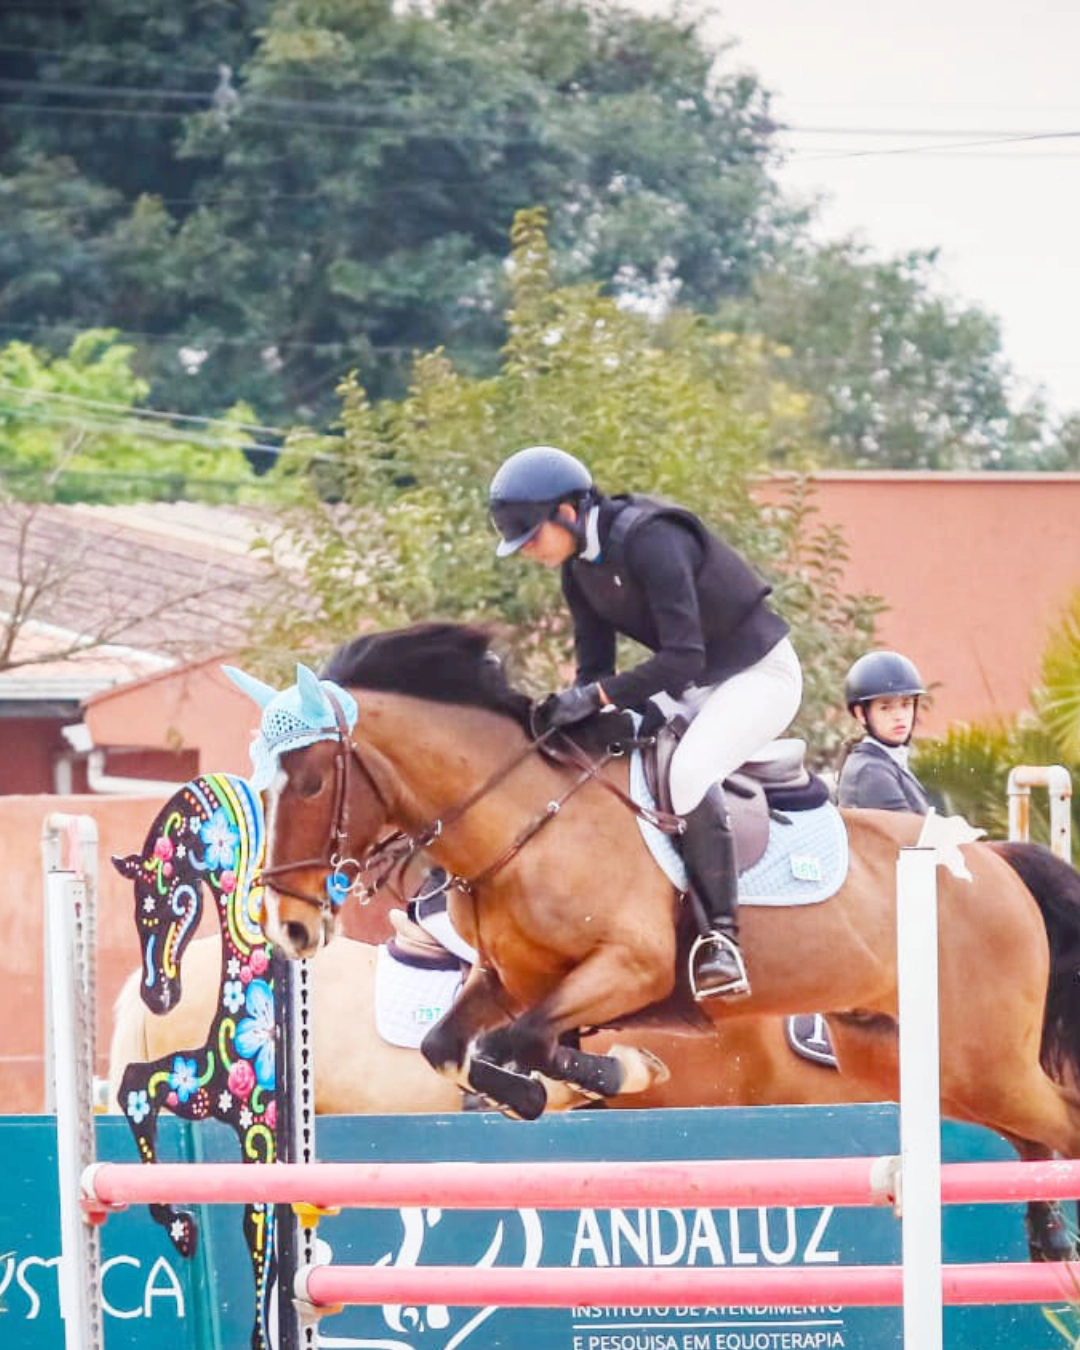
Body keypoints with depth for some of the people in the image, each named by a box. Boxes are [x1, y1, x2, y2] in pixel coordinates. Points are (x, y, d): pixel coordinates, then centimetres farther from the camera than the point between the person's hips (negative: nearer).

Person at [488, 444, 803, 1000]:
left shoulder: (649, 541, -27)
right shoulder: (579, 569, 1)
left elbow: (684, 657, -32)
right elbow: (594, 668, 4)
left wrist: (597, 696, -34)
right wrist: (567, 710, -14)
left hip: (761, 673, -10)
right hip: (693, 684, 10)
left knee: (688, 771, -31)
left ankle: (722, 939, -26)